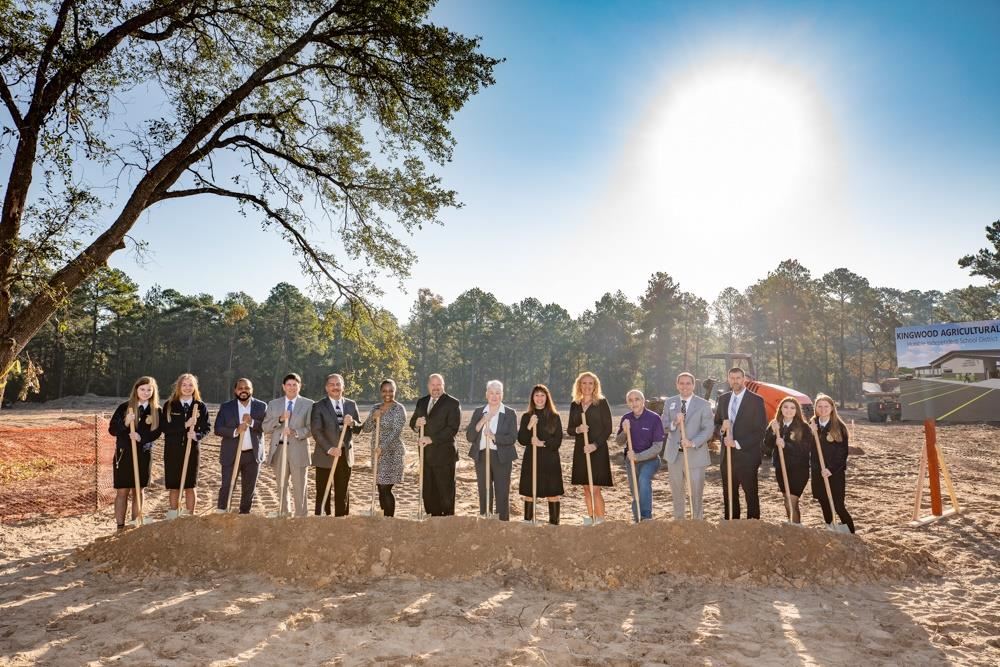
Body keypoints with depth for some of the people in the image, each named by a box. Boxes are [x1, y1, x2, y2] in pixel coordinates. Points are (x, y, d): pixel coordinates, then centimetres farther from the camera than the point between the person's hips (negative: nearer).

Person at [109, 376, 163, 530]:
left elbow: (156, 432, -3)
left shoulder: (156, 411, 1)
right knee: (122, 492, 2)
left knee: (138, 491, 10)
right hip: (124, 454, -1)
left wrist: (141, 437, -20)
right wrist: (125, 423, -23)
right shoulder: (124, 407, -3)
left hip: (144, 455, 2)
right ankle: (120, 526, 9)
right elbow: (112, 429, -5)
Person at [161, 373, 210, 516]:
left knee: (190, 486, 6)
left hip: (192, 450, 0)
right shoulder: (169, 405, 1)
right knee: (173, 486, 7)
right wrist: (184, 425, -19)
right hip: (172, 450, 0)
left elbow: (207, 428, 3)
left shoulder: (201, 406, 2)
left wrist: (197, 435, -17)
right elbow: (164, 427, -8)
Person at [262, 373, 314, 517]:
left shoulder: (308, 404, 1)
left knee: (300, 489, 1)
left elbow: (311, 428, -5)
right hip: (279, 449, 3)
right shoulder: (273, 404, 10)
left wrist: (295, 432, -21)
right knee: (281, 488, 14)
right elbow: (265, 427, 4)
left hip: (298, 451, -3)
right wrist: (280, 419, -13)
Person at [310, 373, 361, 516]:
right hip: (325, 455, -3)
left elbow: (359, 429, 6)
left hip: (345, 455, 3)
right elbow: (316, 431, -11)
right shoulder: (318, 406, -4)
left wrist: (352, 423, -17)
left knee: (343, 492, 10)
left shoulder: (351, 405, 7)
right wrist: (329, 449, -20)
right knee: (323, 493, 2)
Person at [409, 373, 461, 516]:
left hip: (444, 454, -6)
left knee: (445, 490, 0)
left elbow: (452, 428, -14)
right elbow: (412, 422, 17)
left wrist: (432, 439, -19)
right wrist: (416, 423, -8)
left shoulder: (452, 403, -6)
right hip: (426, 453, 6)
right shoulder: (421, 402, 14)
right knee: (428, 490, 10)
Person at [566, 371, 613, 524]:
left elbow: (608, 429, -6)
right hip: (580, 451, 4)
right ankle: (590, 517, 21)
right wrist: (578, 430, -12)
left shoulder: (601, 403, -3)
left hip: (598, 450, -4)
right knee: (586, 488, 10)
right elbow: (569, 429, 10)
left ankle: (600, 520, 1)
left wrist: (595, 445, -17)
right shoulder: (575, 405, 9)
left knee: (595, 489, -8)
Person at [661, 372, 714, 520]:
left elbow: (708, 429, -9)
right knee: (677, 491, 15)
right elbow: (663, 427, 3)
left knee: (696, 491, 2)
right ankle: (678, 519, 30)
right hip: (674, 453, 3)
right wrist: (674, 423, -19)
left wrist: (693, 443, -23)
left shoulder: (703, 405, -4)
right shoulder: (669, 403, 5)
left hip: (695, 454, -3)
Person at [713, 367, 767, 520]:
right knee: (729, 494, 10)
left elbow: (761, 431, -9)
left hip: (747, 454, -5)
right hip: (727, 454, 5)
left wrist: (738, 443, -15)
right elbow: (716, 422, 18)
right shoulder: (723, 399, 10)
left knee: (751, 494, 3)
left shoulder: (756, 400, -5)